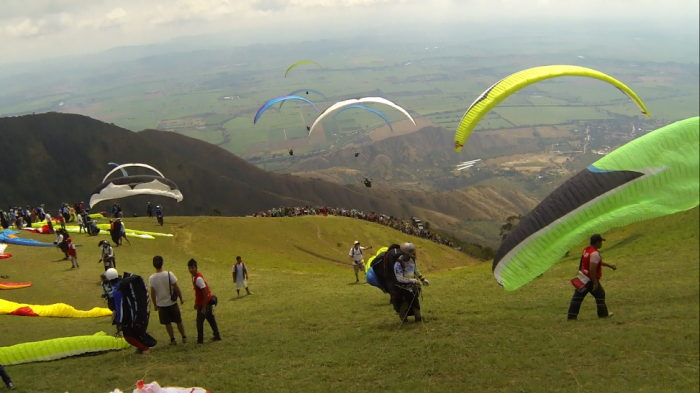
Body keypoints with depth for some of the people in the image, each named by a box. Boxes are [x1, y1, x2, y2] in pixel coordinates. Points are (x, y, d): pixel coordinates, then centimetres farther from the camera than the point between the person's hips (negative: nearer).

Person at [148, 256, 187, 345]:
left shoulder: (151, 278, -13)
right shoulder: (169, 274, -16)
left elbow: (152, 293, -8)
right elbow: (176, 287, -11)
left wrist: (155, 304, 5)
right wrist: (181, 298, 2)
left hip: (161, 304, 0)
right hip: (172, 302, 0)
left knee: (167, 323, 13)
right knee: (178, 321, 15)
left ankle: (173, 339, 19)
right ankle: (184, 337, 26)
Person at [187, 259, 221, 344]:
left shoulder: (198, 278, -25)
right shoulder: (195, 277, 5)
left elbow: (205, 293, -26)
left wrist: (204, 307, -23)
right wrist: (196, 303, 20)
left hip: (205, 303, -10)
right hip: (208, 302, 10)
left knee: (199, 321, 2)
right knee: (211, 320, 17)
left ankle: (200, 340, 11)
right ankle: (217, 336, 25)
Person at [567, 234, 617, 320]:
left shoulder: (587, 249, 9)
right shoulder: (595, 253, -22)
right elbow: (592, 270, -27)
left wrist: (610, 266, 30)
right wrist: (595, 283, -21)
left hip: (582, 278, 8)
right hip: (590, 280, -8)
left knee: (578, 296, 6)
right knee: (600, 294, 13)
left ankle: (571, 316, 5)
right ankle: (603, 314, 24)